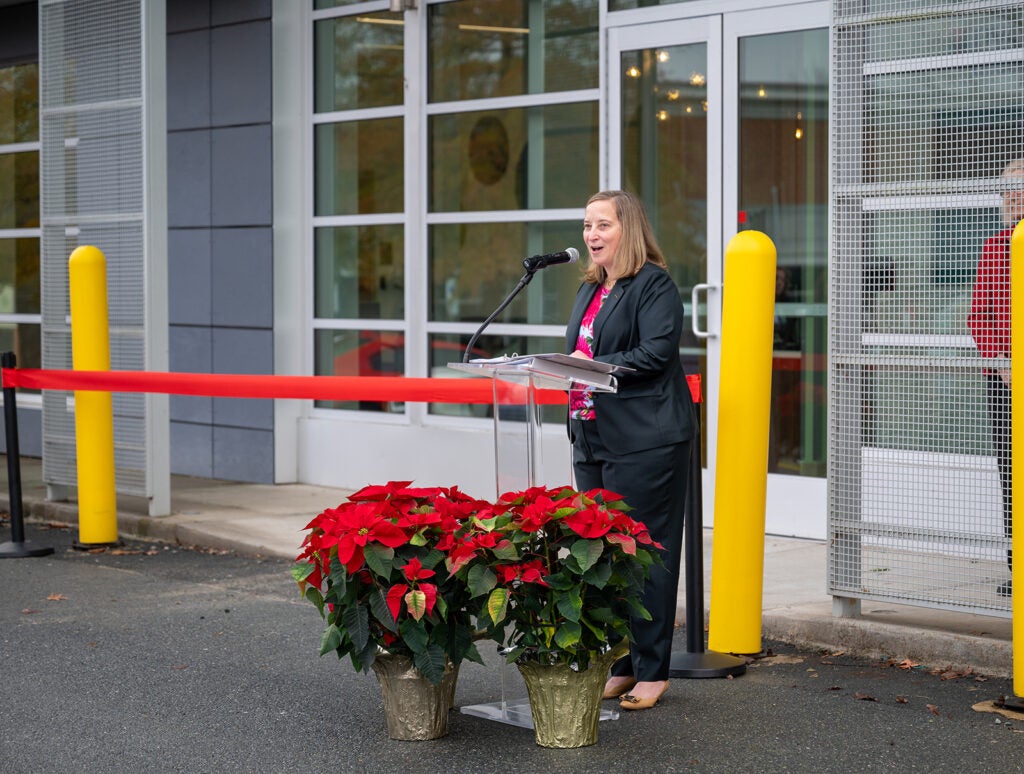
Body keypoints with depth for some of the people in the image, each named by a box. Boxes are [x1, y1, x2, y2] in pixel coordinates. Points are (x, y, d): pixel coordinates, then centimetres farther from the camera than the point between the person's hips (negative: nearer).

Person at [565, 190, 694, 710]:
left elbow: (655, 355, -17)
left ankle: (652, 671, 3)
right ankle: (619, 667, 16)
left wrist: (594, 366, -18)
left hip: (643, 442, -9)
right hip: (593, 438, 9)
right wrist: (568, 369, 10)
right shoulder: (590, 289, 20)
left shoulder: (654, 285, -7)